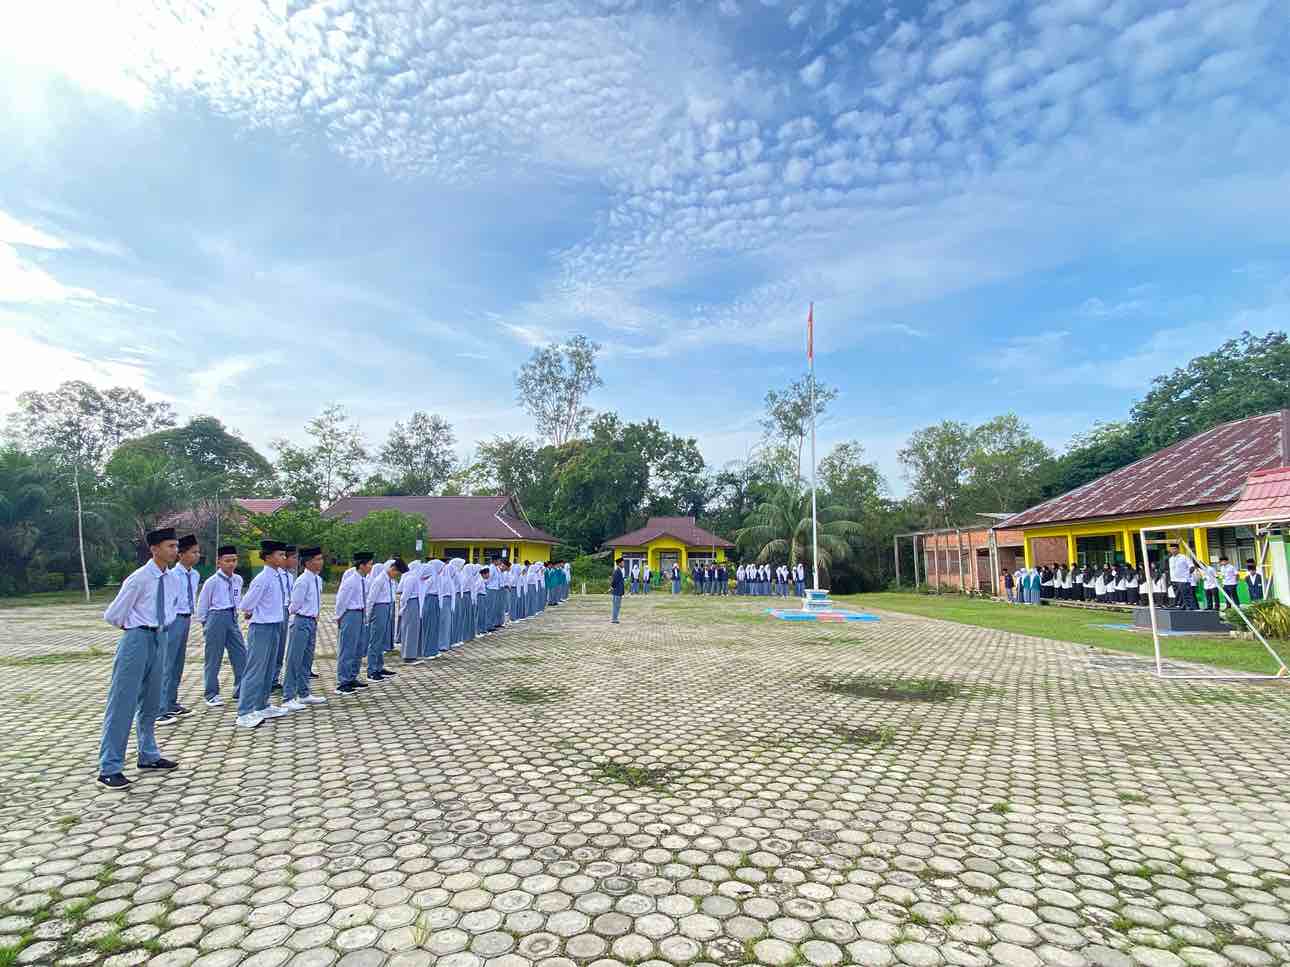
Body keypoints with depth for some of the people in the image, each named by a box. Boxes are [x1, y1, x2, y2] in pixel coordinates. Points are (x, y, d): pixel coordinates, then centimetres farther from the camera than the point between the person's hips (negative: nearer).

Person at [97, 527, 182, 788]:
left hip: (158, 640, 8)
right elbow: (112, 615, -9)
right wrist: (134, 628, 7)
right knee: (122, 704, -4)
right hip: (137, 639, -7)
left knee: (151, 703, 17)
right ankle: (109, 768, 4)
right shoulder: (138, 579, -17)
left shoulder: (169, 578, 4)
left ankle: (148, 756, 30)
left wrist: (162, 624, 11)